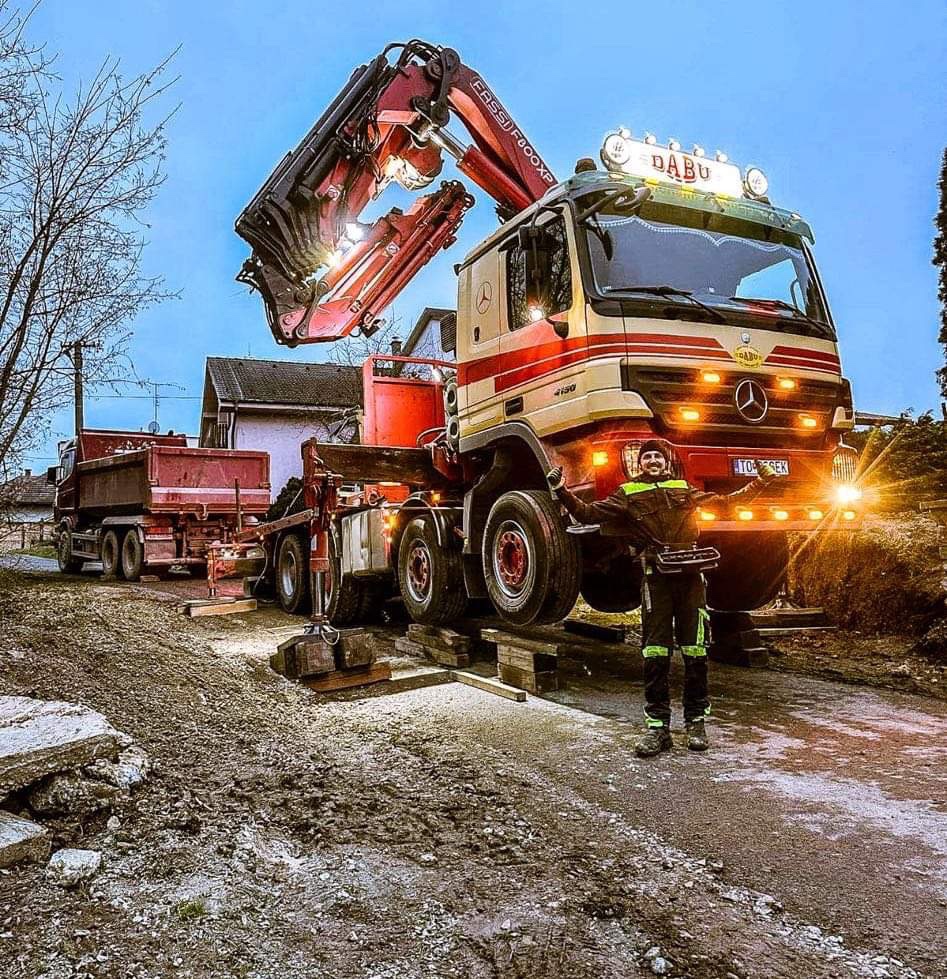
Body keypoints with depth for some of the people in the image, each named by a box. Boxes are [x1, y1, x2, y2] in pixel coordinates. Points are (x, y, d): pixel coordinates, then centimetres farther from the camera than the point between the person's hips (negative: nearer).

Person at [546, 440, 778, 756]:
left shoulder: (684, 490, 19)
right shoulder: (628, 493, 11)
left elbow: (726, 502, 26)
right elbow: (589, 514, 3)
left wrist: (759, 483, 21)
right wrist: (562, 491, -8)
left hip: (691, 574, 2)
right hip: (656, 578, -2)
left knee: (695, 651, 3)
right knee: (655, 653, -3)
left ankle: (696, 722, 15)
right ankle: (657, 726, 4)